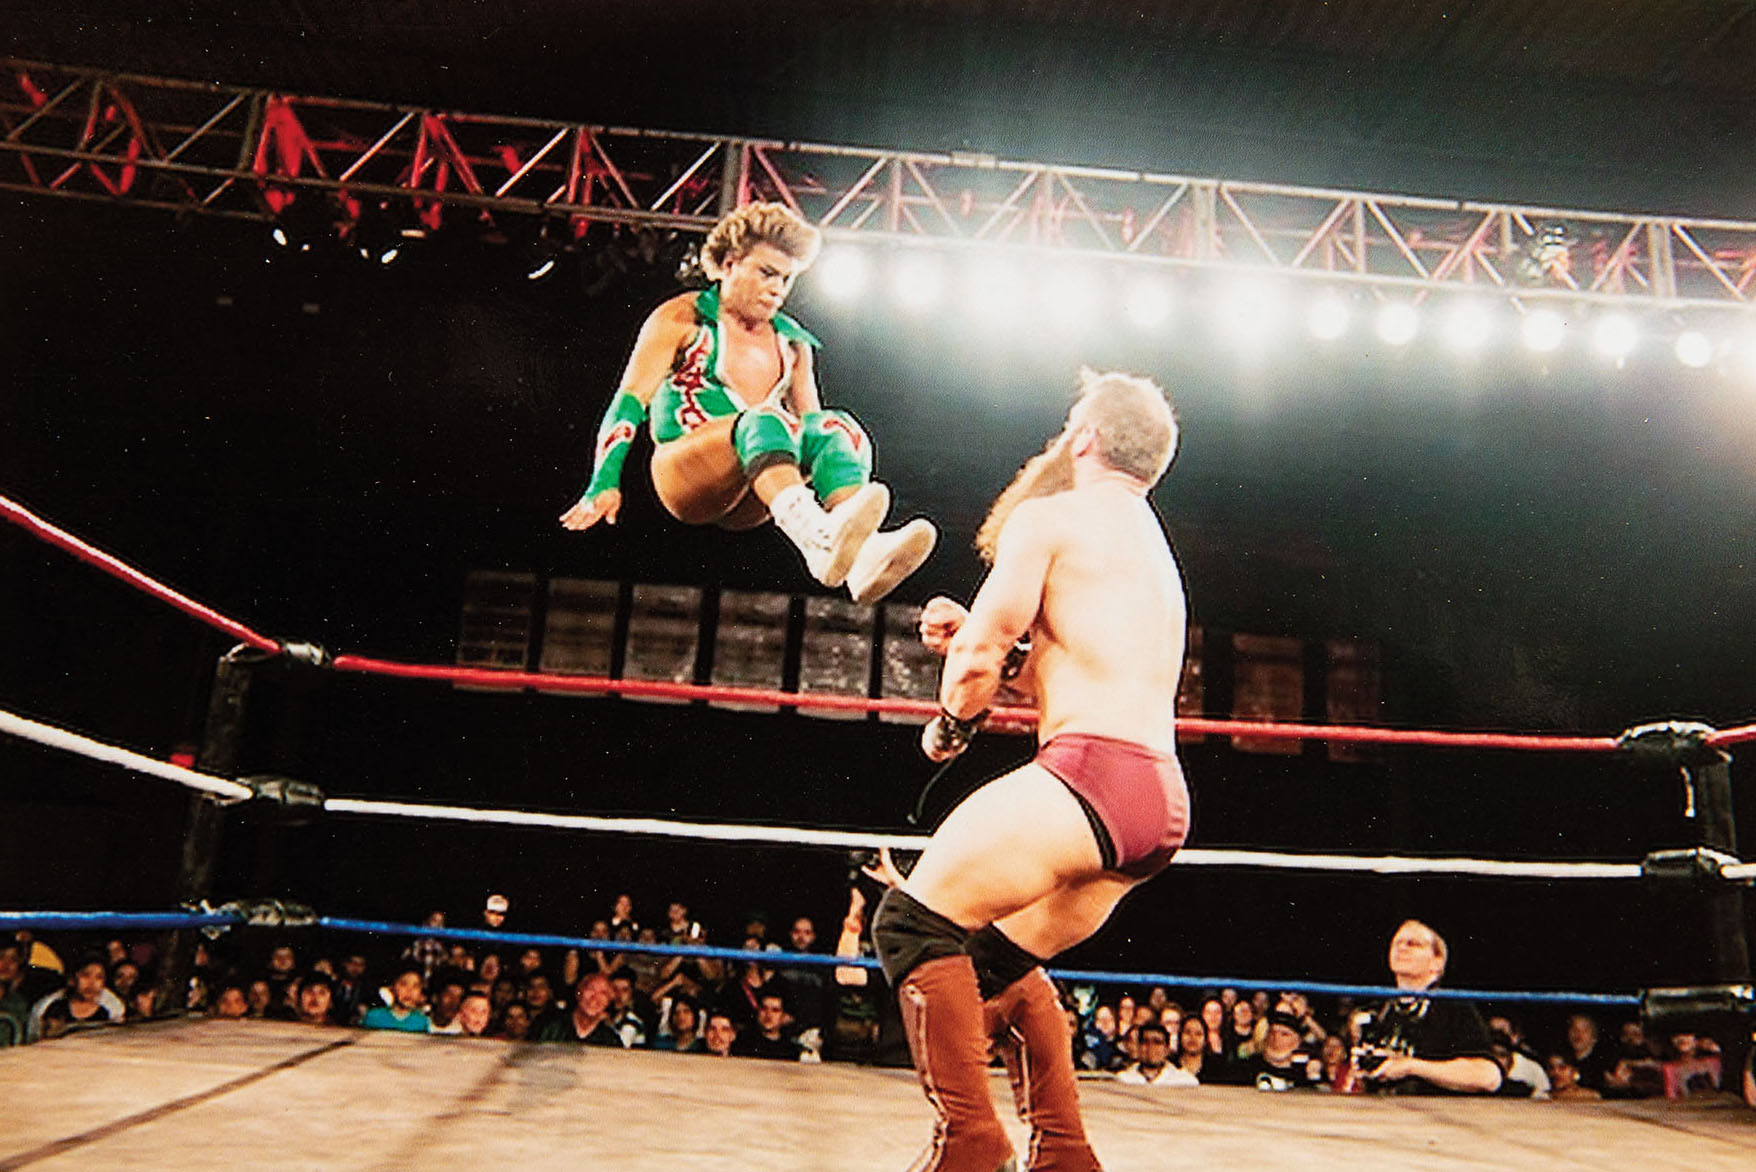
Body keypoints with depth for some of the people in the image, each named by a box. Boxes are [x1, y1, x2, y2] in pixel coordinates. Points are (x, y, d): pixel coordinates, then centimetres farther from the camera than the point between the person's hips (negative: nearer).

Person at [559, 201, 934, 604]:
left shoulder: (792, 342, 20)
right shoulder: (681, 319, 7)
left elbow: (808, 422, 21)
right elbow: (631, 400, -2)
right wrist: (604, 483, -16)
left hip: (746, 504, 5)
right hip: (681, 479, -4)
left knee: (835, 426, -23)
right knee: (765, 420, -34)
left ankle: (863, 554, -51)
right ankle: (818, 541, -63)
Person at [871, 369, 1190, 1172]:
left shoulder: (1047, 518, 0)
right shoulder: (1154, 550, 26)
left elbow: (978, 662, -6)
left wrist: (950, 724, 14)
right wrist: (974, 634, 21)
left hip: (1089, 774, -9)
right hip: (1163, 801, 9)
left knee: (913, 921, -2)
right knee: (1000, 956, 21)